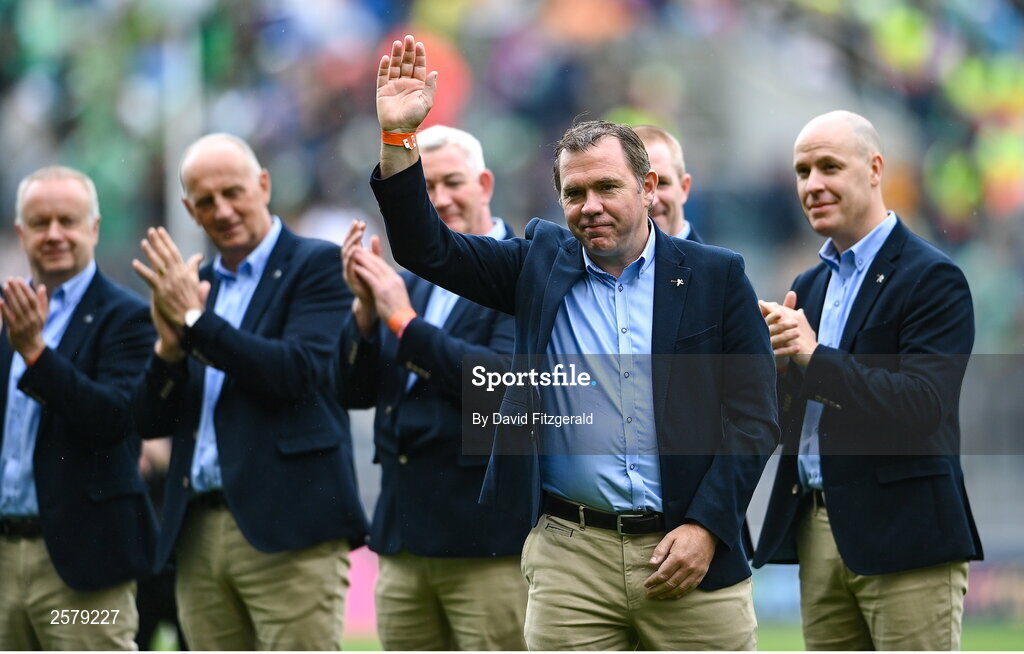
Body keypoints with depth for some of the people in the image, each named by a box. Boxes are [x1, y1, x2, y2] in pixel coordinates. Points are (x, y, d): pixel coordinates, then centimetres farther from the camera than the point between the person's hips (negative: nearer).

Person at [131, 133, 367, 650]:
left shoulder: (317, 265, 1)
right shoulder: (192, 284, 18)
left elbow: (298, 371, -15)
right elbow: (151, 422, 13)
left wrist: (195, 321, -12)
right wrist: (169, 344, -6)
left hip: (287, 530, -6)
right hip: (199, 533, 6)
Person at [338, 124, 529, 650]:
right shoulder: (412, 282, 15)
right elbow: (356, 391, 11)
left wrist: (405, 319, -17)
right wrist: (365, 307, -5)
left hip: (490, 542, -7)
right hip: (403, 544, 8)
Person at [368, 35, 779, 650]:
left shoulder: (717, 277, 4)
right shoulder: (541, 263, 11)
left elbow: (755, 419, 1)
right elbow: (426, 248, 6)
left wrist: (706, 528, -9)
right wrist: (398, 136, -6)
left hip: (692, 552, -1)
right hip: (571, 561, 1)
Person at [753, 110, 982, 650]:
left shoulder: (932, 278, -7)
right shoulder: (810, 286, 17)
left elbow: (921, 406, -18)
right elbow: (782, 420, 15)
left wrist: (814, 358, -25)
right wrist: (776, 363, -7)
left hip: (902, 538, -7)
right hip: (817, 532, 8)